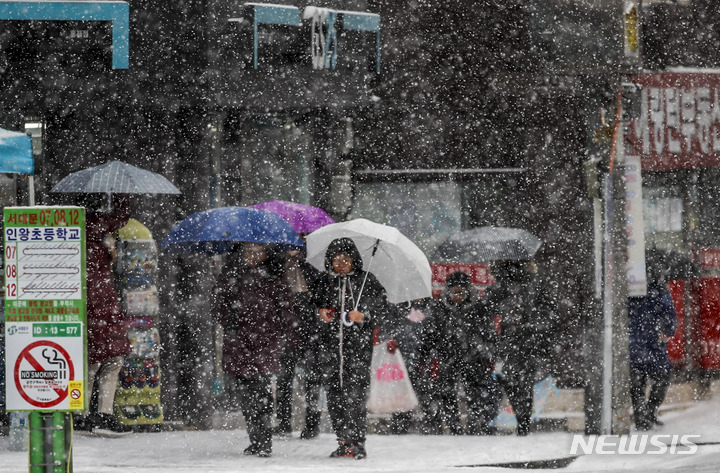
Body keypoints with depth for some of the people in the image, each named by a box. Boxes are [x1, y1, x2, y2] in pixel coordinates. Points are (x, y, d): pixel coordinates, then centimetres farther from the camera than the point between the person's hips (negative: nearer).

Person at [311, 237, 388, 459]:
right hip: (331, 342, 4)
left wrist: (364, 316, -14)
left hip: (358, 342, -4)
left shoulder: (366, 281, 3)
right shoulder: (324, 282, 12)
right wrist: (320, 312, -1)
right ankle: (343, 442, 8)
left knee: (355, 391, -11)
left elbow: (381, 304, 3)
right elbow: (313, 301, 21)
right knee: (334, 391, 2)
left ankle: (357, 441, -8)